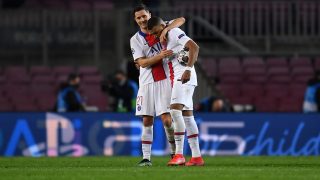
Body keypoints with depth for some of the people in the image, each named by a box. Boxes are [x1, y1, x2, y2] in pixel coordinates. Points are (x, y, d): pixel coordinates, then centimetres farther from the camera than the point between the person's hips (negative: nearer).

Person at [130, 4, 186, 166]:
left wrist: (165, 30, -21)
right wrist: (160, 56, -21)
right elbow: (142, 62, -6)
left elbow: (181, 20, -6)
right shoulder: (135, 40, 7)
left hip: (164, 81, -2)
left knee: (166, 119, -10)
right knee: (147, 121, 0)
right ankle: (146, 157, 3)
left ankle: (174, 152, 4)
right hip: (147, 82, 2)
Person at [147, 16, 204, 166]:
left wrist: (188, 69, -28)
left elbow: (194, 47, -21)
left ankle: (179, 154, -23)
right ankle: (196, 157, 10)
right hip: (178, 78, 10)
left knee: (175, 110, -19)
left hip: (184, 76, -10)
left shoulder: (174, 32, -9)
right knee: (187, 115, 9)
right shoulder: (167, 37, 20)